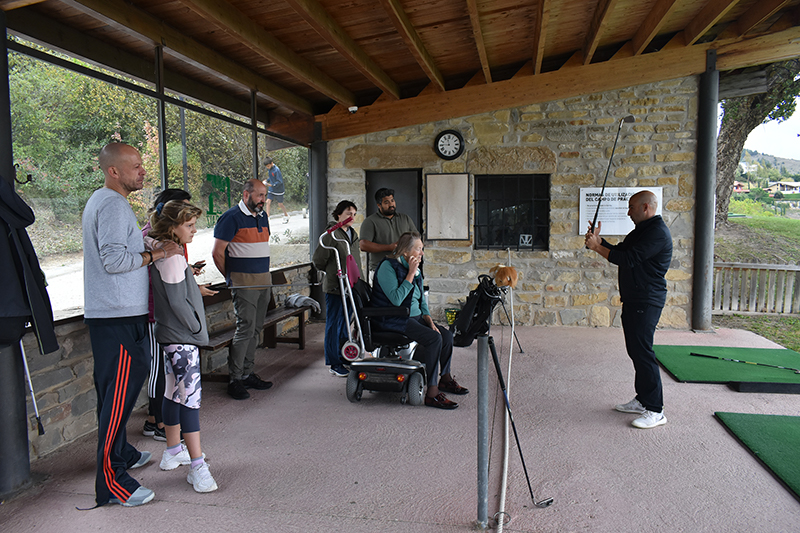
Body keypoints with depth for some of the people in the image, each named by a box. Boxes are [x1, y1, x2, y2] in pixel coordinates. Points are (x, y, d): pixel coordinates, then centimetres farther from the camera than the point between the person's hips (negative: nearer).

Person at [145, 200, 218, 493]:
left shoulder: (161, 250, 11)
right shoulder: (171, 256, -19)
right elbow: (177, 301, -21)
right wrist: (197, 327, -12)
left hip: (172, 335, 11)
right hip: (182, 337, -11)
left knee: (175, 392, 19)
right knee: (189, 396, -10)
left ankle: (173, 451, 33)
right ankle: (197, 467, -7)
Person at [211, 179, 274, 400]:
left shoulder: (262, 217, 16)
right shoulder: (231, 217, -8)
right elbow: (217, 253, -8)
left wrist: (266, 278, 17)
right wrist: (231, 278, -1)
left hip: (264, 281, 8)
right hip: (244, 282, -8)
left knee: (255, 330, 11)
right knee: (245, 329, -9)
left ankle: (247, 374, 20)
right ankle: (234, 379, 1)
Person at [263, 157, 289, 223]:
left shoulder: (276, 170, -22)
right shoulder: (269, 169, 2)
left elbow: (280, 181, -22)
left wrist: (271, 185, -27)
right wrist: (266, 181, 0)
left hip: (278, 190, -6)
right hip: (271, 190, 6)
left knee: (280, 204, 8)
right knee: (268, 201, -9)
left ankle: (286, 215, 33)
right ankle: (267, 217, -8)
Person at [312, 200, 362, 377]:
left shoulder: (353, 234, 13)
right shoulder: (332, 235, -12)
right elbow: (318, 261, -9)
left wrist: (357, 281, 16)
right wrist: (334, 272, 3)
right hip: (335, 288, -8)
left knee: (346, 325, 15)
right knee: (334, 326, 0)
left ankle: (344, 359, 26)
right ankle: (334, 364, 8)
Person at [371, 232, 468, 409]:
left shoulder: (415, 269, 11)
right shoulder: (387, 267, -15)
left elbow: (420, 299, 18)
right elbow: (396, 299, -26)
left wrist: (427, 318, 2)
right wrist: (410, 274, -23)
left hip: (414, 317, 9)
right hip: (394, 320, -9)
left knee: (446, 335, -2)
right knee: (433, 338, -26)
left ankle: (445, 378, 18)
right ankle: (432, 393, -22)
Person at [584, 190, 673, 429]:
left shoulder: (657, 232, -15)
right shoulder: (640, 231, 18)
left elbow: (628, 259, -22)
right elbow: (619, 252, 21)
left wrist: (597, 247, -14)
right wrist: (599, 241, 8)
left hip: (647, 302, -10)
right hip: (633, 300, 10)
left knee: (643, 352, -10)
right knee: (636, 350, 14)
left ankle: (655, 411, -4)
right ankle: (643, 400, 24)